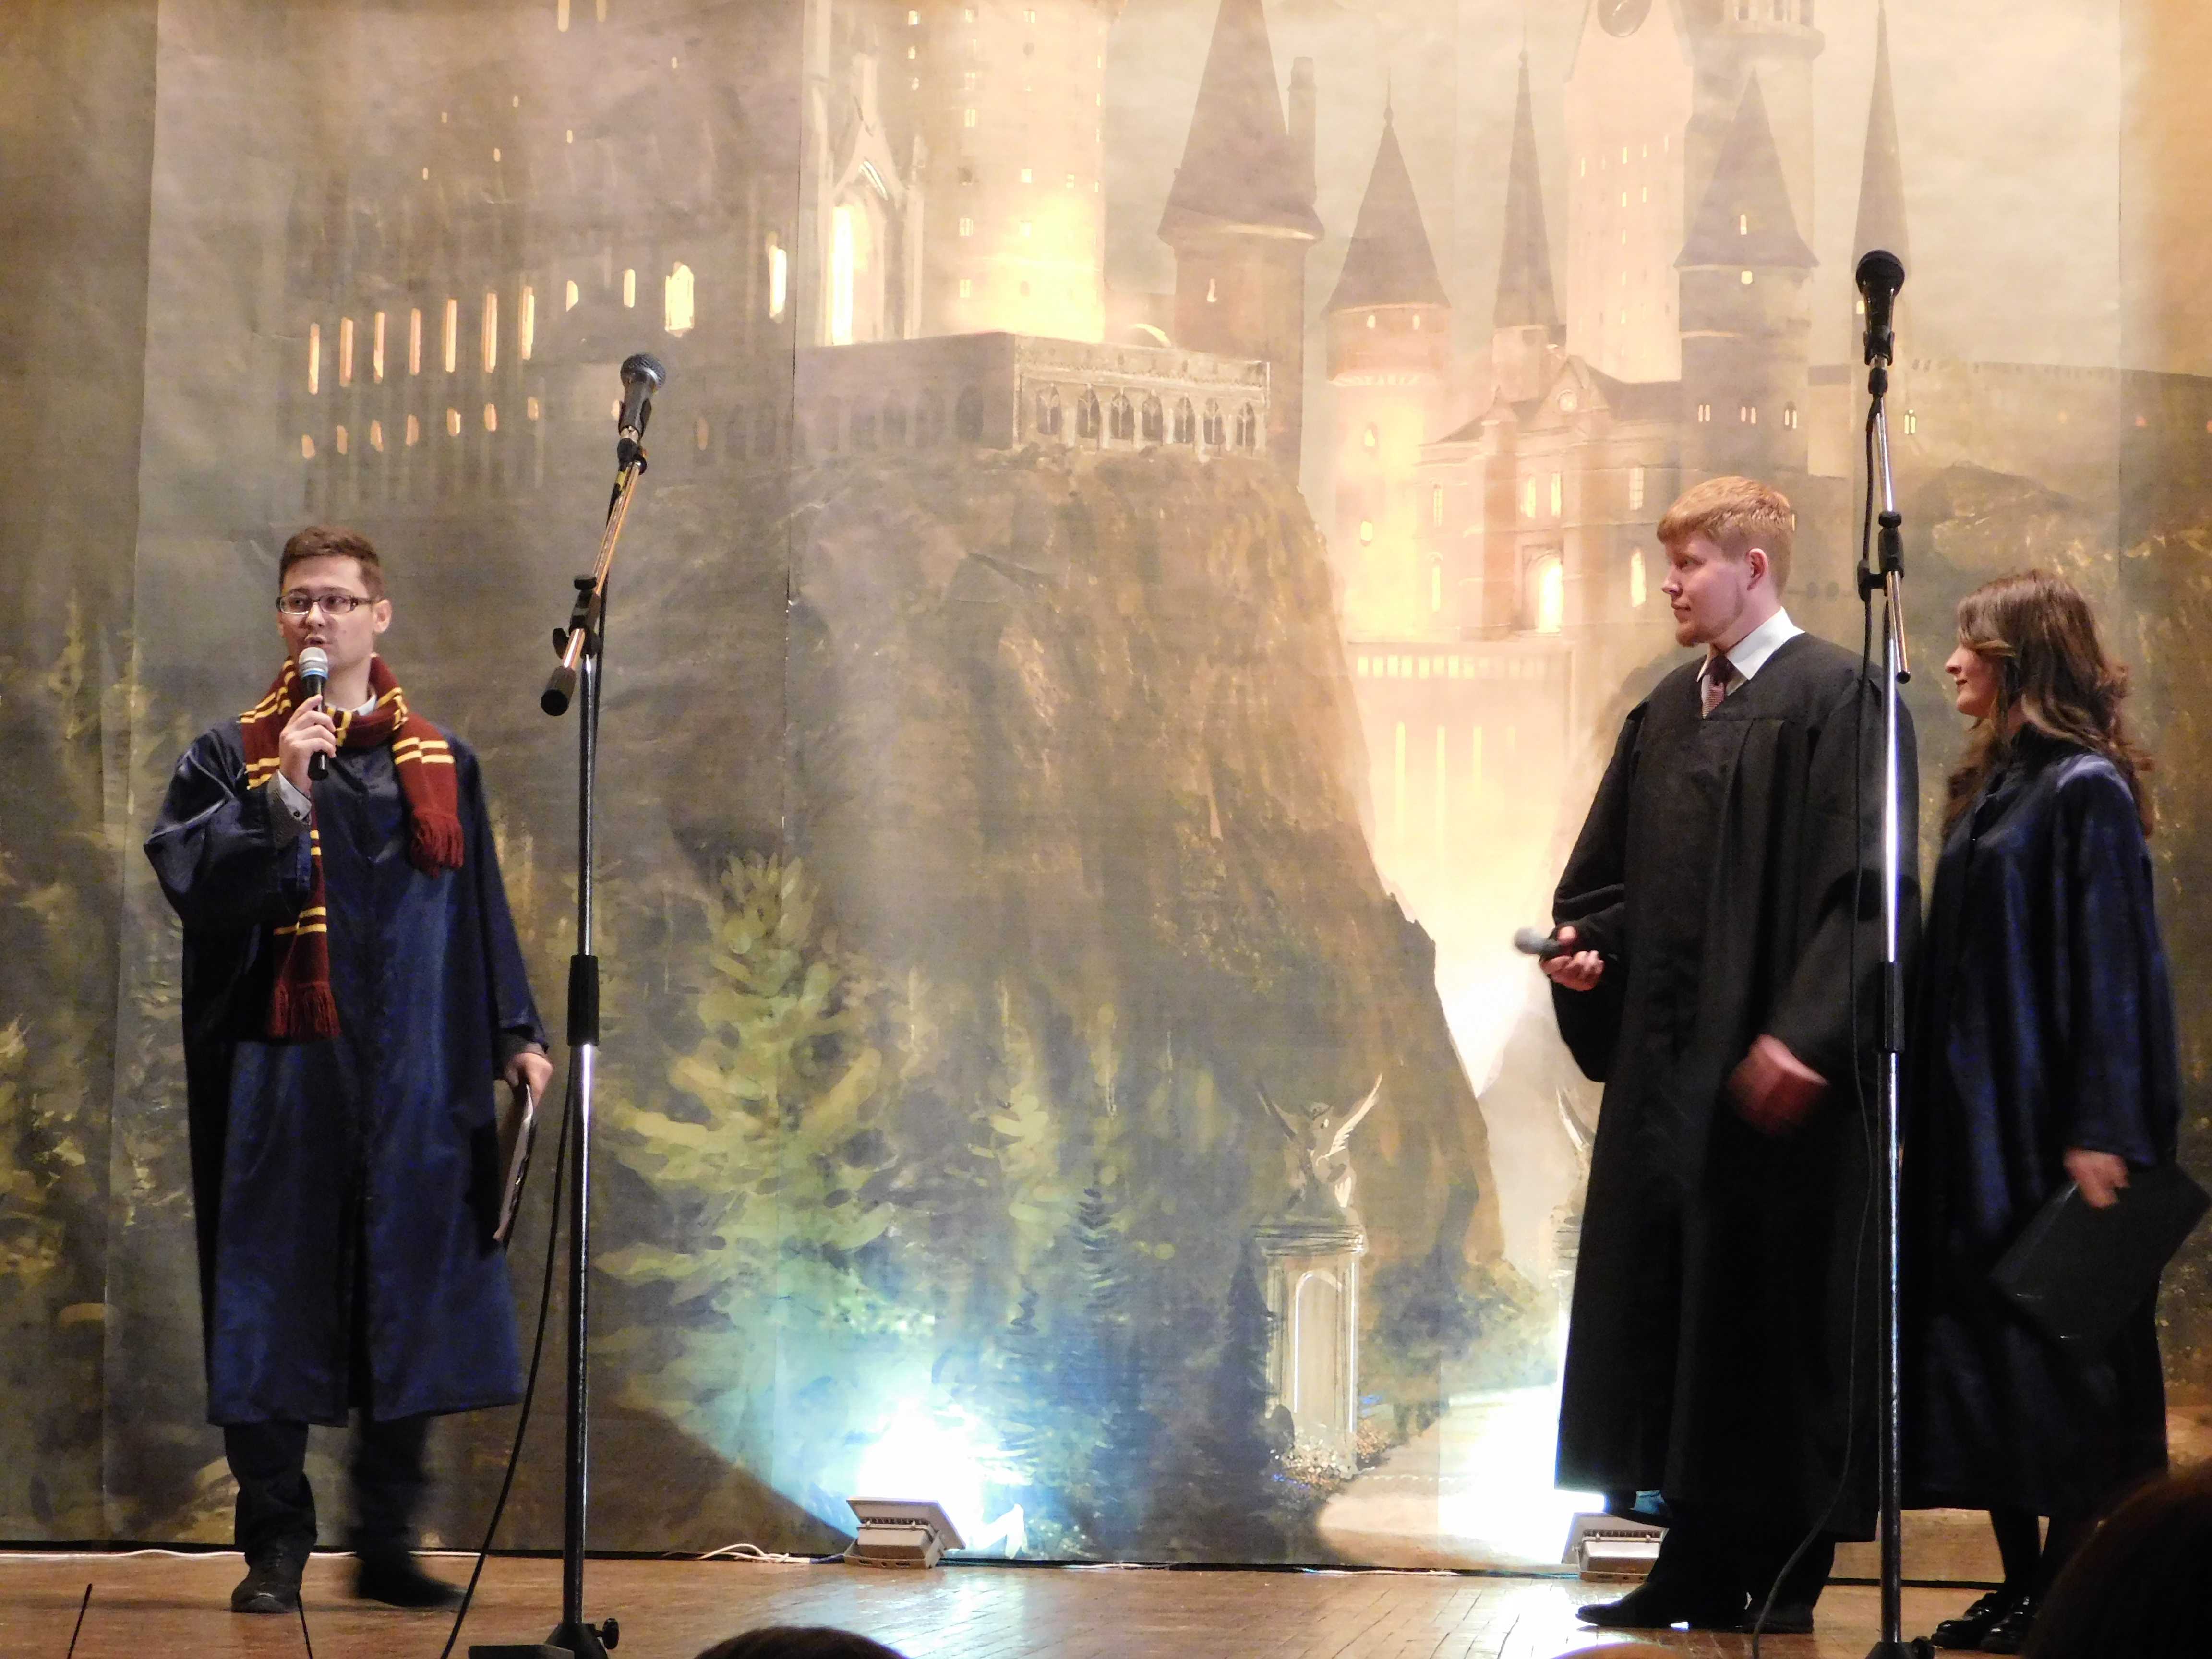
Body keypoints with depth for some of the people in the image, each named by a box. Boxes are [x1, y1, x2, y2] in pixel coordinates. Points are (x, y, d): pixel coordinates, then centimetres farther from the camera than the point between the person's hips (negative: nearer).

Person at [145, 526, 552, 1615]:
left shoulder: (437, 762, 11)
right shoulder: (231, 758, 4)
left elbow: (478, 907, 14)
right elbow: (195, 888, -9)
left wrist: (514, 1034, 7)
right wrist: (284, 792, -18)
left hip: (411, 1073, 2)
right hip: (278, 1070, -2)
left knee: (407, 1310, 3)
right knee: (274, 1307, -2)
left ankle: (386, 1543, 14)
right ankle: (275, 1547, 7)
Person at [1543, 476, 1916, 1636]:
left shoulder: (1839, 699, -7)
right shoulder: (1666, 713, 15)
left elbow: (1869, 890, -14)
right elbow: (1609, 874, 21)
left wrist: (1801, 1036, -22)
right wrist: (1585, 947, -1)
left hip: (1775, 1073, -7)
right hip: (1664, 1067, 7)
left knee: (1778, 1315, -1)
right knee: (1662, 1309, 7)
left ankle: (1784, 1576, 7)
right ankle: (1697, 1567, 13)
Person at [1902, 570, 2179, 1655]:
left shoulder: (2085, 790, -11)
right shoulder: (1991, 788, 14)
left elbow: (2113, 966, -15)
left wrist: (2099, 1135, -20)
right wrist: (1932, 1109, 15)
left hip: (2045, 1117, -8)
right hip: (1974, 1117, 8)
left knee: (2056, 1354, -4)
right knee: (1982, 1341, 6)